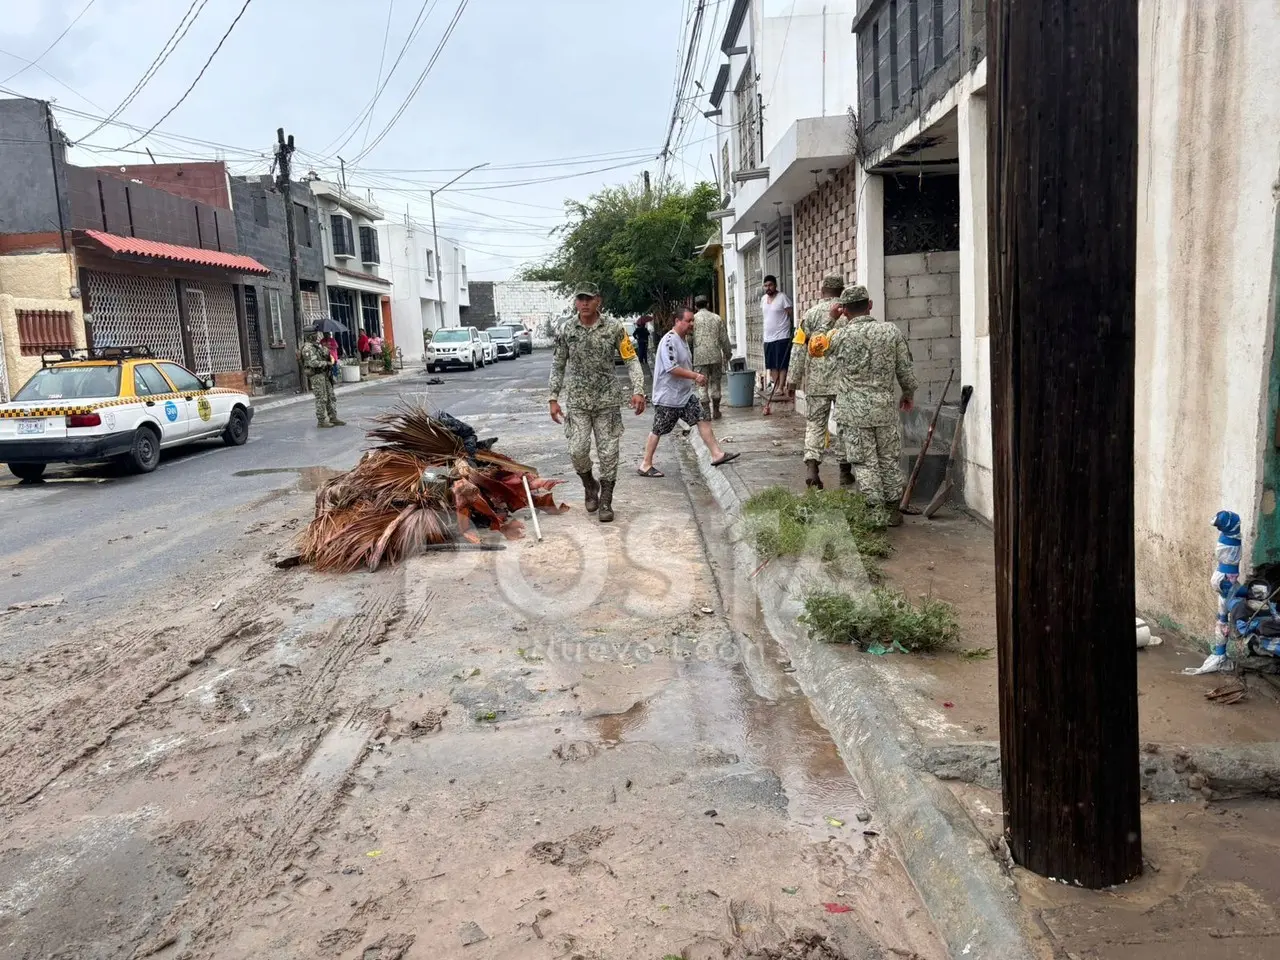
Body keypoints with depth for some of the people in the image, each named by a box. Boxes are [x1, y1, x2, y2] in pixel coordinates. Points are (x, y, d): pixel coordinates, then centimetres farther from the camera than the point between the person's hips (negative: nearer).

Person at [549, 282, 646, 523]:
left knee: (608, 453, 0)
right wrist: (554, 399, 3)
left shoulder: (614, 328, -4)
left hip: (607, 401, -1)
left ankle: (605, 501, 13)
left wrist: (638, 390, -16)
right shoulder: (565, 329, 0)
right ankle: (590, 485, 23)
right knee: (577, 451, -7)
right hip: (578, 401, 1)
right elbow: (558, 365, 7)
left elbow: (631, 360, -3)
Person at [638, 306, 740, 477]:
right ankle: (645, 465, 11)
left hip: (685, 394, 9)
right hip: (667, 397, -9)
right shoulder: (669, 341, -20)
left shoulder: (684, 339, 11)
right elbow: (671, 368, -28)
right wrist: (695, 375, -26)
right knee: (658, 430, 0)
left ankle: (717, 454, 5)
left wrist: (696, 376, 12)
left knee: (704, 419, 2)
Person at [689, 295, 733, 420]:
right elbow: (724, 339, 8)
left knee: (702, 386, 2)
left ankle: (706, 413, -1)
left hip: (699, 357, -2)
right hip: (716, 356, 2)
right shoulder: (717, 318, 7)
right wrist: (727, 354, 18)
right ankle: (715, 412, 16)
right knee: (715, 384, 12)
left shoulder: (693, 319, 0)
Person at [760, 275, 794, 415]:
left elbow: (791, 314, -9)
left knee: (782, 364, -5)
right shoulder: (763, 299, 12)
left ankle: (781, 388, -2)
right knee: (772, 364, 9)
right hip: (768, 337, 7)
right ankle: (775, 385, 17)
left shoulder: (783, 297, -8)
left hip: (782, 337, -7)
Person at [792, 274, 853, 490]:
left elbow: (799, 349, -1)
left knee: (815, 423, 7)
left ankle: (811, 466, -11)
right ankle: (845, 471, 17)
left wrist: (794, 379, 4)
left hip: (816, 381, 0)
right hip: (844, 379, 0)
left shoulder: (811, 313, 1)